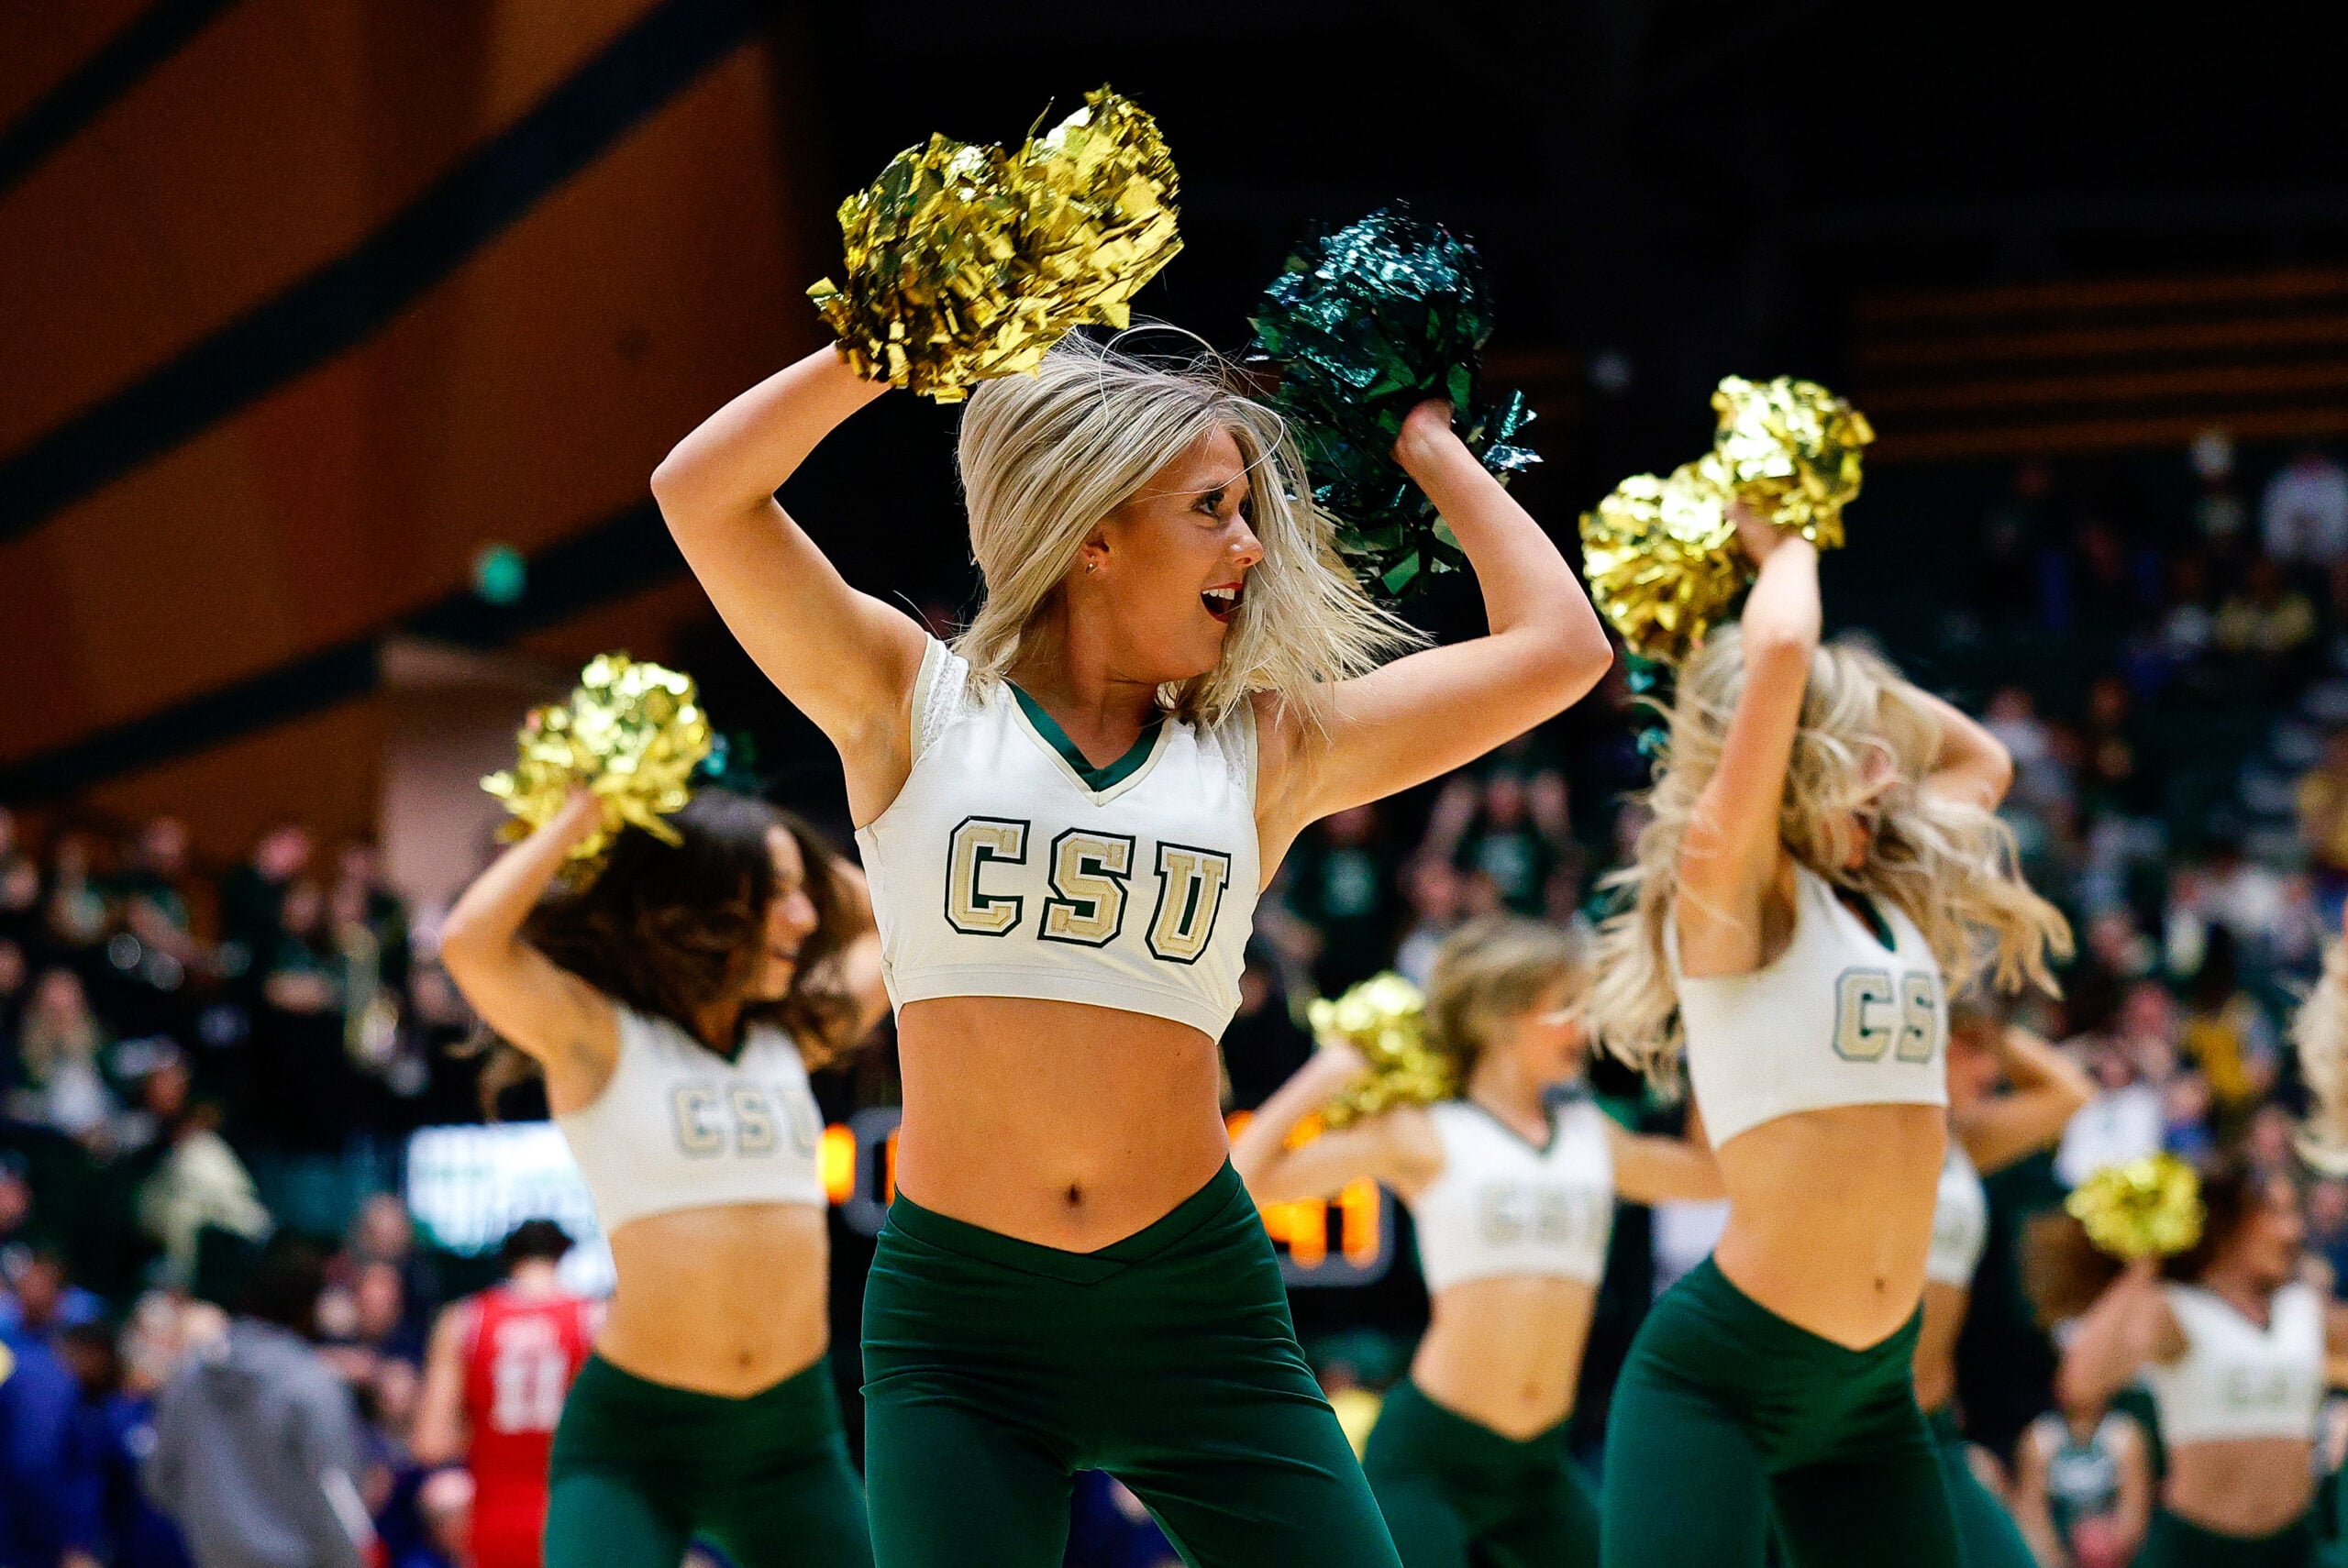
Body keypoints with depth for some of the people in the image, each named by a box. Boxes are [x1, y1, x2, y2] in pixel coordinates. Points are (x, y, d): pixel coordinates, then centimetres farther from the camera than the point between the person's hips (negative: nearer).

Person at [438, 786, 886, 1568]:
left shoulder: (792, 1038, 11)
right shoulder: (599, 1037, -5)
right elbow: (469, 940, -21)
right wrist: (579, 816, -9)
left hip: (793, 1439, 5)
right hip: (635, 1439, -5)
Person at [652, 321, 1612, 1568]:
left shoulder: (1263, 749, 9)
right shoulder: (915, 705, 4)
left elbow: (1556, 647, 9)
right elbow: (703, 491, -6)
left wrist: (1425, 444, 18)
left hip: (1194, 1298, 2)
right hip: (954, 1319, -2)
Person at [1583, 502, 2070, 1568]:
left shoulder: (1890, 900, 11)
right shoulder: (1726, 888, -9)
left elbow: (1981, 760, 30)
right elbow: (1778, 652, -21)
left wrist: (1855, 682, 20)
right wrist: (1785, 552, -1)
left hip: (1873, 1393, 8)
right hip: (1719, 1372, -7)